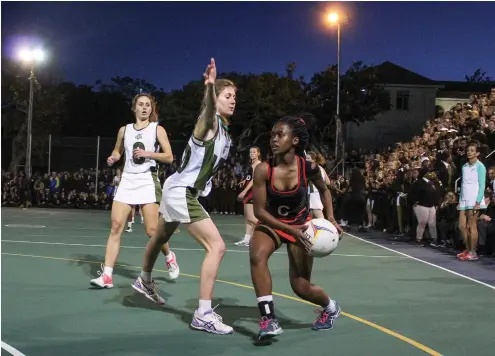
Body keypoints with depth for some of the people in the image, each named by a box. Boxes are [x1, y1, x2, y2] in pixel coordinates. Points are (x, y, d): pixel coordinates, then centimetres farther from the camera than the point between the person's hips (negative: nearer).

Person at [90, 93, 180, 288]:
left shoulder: (157, 129, 3)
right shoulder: (124, 130, 13)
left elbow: (169, 157, -2)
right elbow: (117, 151, 27)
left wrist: (147, 153, -14)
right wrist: (112, 158, 5)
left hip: (147, 181, -3)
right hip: (127, 181, 3)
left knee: (152, 230, -6)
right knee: (116, 227, -8)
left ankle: (169, 257, 25)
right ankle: (106, 275, -9)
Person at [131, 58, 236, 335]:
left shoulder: (226, 131, 10)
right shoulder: (210, 123, -17)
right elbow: (208, 110, -45)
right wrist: (209, 87, -64)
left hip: (185, 191, 10)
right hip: (181, 191, -10)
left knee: (161, 238, 30)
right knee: (217, 247, -17)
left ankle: (145, 281, 55)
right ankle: (204, 314, -12)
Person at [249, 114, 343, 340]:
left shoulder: (309, 167, -20)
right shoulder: (263, 170, -23)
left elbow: (323, 191, 3)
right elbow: (259, 211, -21)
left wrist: (330, 218, -8)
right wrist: (289, 229, -29)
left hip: (301, 224, 0)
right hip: (271, 224, 0)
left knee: (301, 287, 4)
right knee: (257, 256, -32)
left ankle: (331, 307, 38)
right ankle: (268, 319, -25)